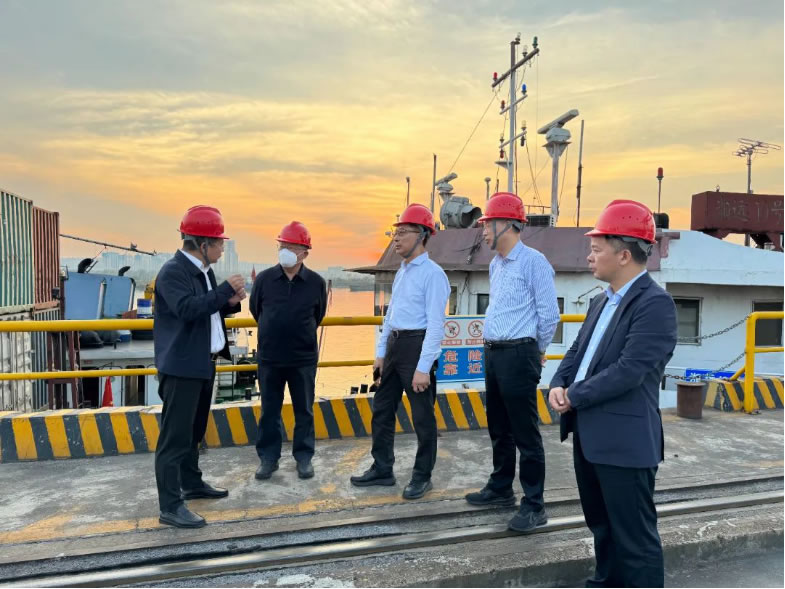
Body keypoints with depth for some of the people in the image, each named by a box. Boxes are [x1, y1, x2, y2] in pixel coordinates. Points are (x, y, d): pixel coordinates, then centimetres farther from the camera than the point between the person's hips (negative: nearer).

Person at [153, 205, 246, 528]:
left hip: (203, 364, 10)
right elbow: (187, 309, -29)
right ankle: (170, 506, 3)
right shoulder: (172, 271, -16)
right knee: (175, 436, -4)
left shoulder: (204, 271, 12)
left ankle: (192, 483, 36)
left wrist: (229, 302, 0)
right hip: (181, 366, -10)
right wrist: (225, 289, -25)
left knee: (194, 430, 21)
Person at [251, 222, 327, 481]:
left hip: (304, 359, 0)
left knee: (304, 411, 11)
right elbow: (256, 311, 10)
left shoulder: (316, 282, -6)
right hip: (269, 358, 1)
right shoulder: (264, 278, -6)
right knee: (269, 411, 11)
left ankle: (304, 457, 24)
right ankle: (268, 458, 24)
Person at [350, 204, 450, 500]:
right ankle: (382, 469, 29)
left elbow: (435, 324, -18)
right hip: (394, 345, 9)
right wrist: (380, 352, 16)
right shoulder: (401, 272, 14)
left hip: (417, 345, -9)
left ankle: (422, 476, 21)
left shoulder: (433, 273, -14)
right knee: (382, 409, 15)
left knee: (422, 416, 5)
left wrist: (424, 367, -21)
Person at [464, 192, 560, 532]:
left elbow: (549, 314, -12)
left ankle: (533, 506, 11)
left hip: (518, 355, -9)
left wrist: (536, 351, 0)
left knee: (525, 434, -1)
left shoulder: (533, 262, -13)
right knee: (498, 429, 18)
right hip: (493, 353, 9)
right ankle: (501, 489, 34)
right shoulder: (495, 264, 13)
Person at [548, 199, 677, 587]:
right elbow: (578, 350, 14)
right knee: (601, 524, 24)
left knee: (634, 535, 6)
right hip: (588, 434, 9)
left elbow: (629, 370, -25)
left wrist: (574, 397, -16)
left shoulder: (655, 303, -17)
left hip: (625, 441, -9)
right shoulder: (601, 301, 12)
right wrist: (558, 385, -5)